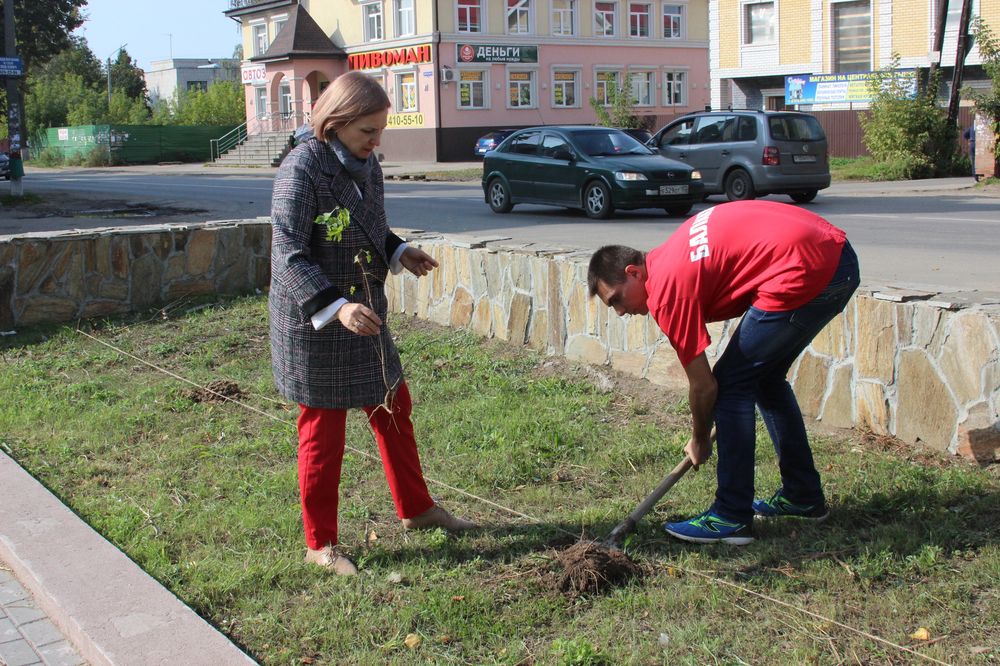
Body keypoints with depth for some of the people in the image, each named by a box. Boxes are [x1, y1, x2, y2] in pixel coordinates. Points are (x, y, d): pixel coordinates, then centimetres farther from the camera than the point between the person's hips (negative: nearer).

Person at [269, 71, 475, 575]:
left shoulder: (366, 165, 5)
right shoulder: (303, 168, -19)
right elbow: (290, 254, -25)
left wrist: (400, 253, 1)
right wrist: (336, 306, -35)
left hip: (365, 315, 8)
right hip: (314, 322, -8)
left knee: (393, 408, 18)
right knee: (322, 430, 3)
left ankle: (416, 509, 37)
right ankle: (320, 545, 19)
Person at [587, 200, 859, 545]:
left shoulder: (666, 290, -8)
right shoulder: (672, 255, 18)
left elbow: (704, 386, -2)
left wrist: (699, 441, 15)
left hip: (805, 272, -10)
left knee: (732, 385, -1)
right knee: (767, 378, 22)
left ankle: (732, 519, 4)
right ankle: (803, 494, 34)